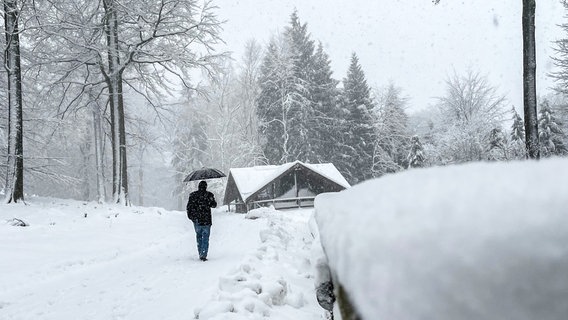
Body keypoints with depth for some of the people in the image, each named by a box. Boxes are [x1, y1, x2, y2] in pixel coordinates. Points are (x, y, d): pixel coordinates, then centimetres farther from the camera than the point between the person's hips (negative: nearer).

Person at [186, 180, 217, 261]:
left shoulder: (192, 195, 0)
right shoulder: (209, 195, -7)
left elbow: (189, 207, 2)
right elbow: (214, 205, 3)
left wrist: (191, 216, 13)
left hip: (196, 220, 2)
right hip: (206, 220, -2)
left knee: (199, 236, 16)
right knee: (205, 238, 3)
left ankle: (200, 254, 18)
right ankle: (203, 255, -5)